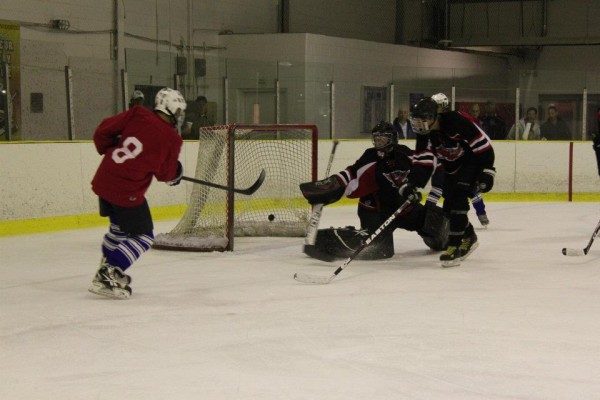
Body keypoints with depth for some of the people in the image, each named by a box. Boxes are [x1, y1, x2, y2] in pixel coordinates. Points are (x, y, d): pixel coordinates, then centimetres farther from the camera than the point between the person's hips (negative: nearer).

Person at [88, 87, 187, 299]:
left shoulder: (137, 115, 0)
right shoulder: (171, 139, -10)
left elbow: (104, 130, 4)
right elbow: (165, 174, 0)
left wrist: (109, 150, 22)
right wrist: (177, 172, 22)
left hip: (103, 181, 7)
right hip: (127, 193, -7)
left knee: (119, 227, 28)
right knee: (143, 237, 7)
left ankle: (107, 270, 35)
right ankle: (107, 276, -5)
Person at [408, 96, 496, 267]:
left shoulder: (455, 121, -30)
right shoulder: (424, 134, -11)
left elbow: (482, 142, -25)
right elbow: (422, 161, -13)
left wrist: (487, 171, -24)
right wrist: (412, 184, -26)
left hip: (473, 161, -7)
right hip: (451, 168, 8)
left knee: (458, 198, -22)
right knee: (449, 206, 7)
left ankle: (455, 245, -18)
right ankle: (469, 238, 30)